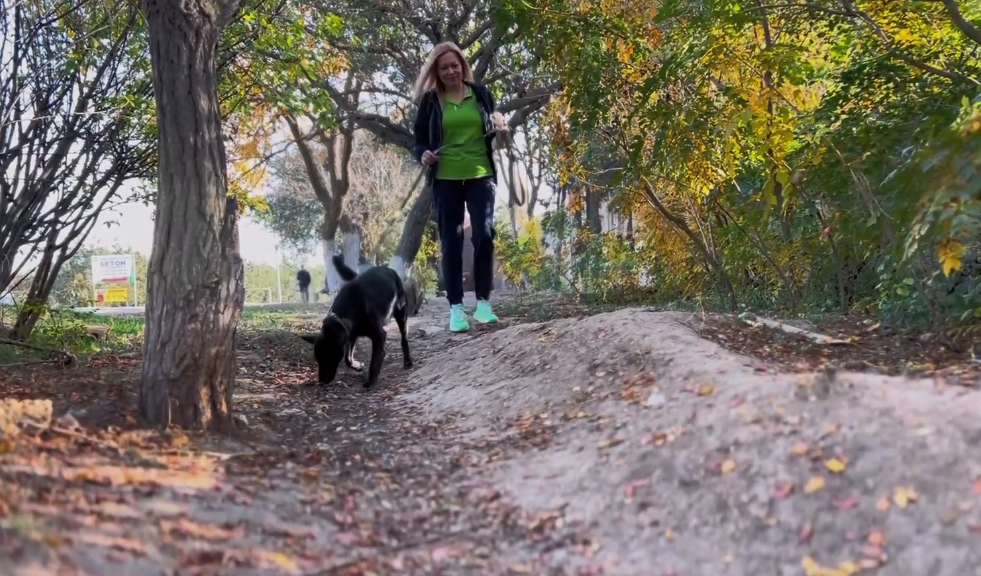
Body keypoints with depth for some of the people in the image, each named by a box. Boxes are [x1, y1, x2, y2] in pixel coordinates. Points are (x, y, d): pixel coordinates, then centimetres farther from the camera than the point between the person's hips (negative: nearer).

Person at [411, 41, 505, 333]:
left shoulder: (480, 93, 7)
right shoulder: (430, 100, 3)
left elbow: (494, 130, 16)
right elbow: (419, 139, 7)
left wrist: (500, 128, -7)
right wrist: (423, 155, -14)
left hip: (480, 175, 0)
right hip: (446, 179, 0)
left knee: (483, 235, -11)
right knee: (451, 241, 0)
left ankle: (483, 302, 0)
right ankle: (456, 308, 5)